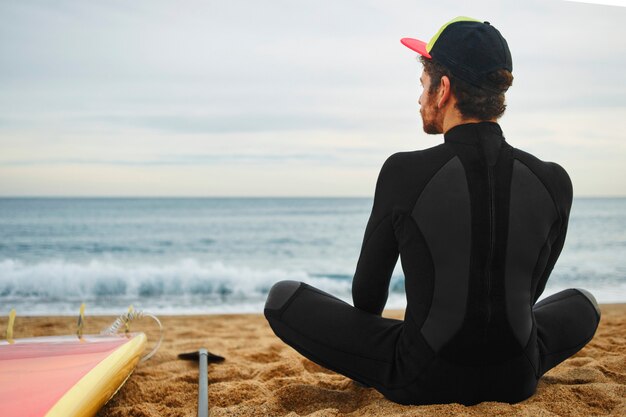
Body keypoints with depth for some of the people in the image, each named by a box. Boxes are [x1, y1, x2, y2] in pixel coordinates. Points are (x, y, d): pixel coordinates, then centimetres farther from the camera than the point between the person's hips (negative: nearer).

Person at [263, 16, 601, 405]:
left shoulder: (405, 172, -16)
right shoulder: (554, 182, -6)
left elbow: (367, 294, -2)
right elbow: (527, 293, 9)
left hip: (422, 381, -3)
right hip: (516, 380, 4)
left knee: (283, 297, 10)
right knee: (583, 305, 34)